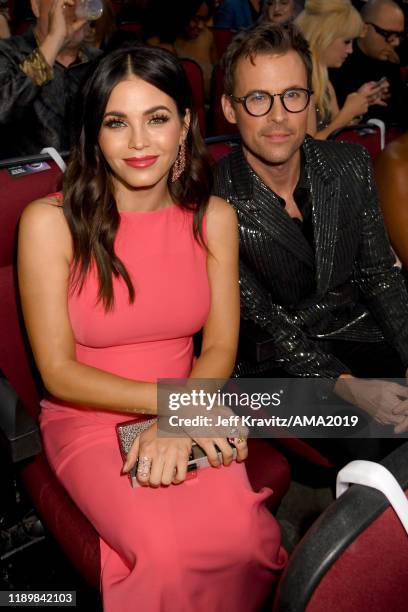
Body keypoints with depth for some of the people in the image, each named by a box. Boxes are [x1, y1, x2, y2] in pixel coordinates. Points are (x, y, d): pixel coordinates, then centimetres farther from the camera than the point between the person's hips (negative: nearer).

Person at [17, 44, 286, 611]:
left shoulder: (214, 218, 0)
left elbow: (221, 347, -1)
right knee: (167, 551, -28)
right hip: (88, 420, -2)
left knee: (243, 535, -24)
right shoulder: (50, 222, -11)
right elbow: (59, 373, -10)